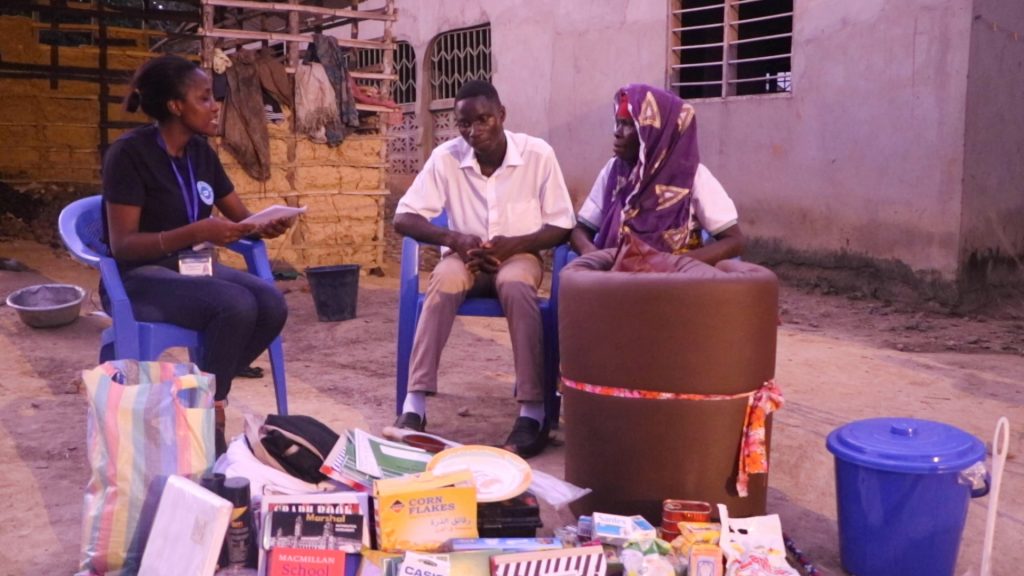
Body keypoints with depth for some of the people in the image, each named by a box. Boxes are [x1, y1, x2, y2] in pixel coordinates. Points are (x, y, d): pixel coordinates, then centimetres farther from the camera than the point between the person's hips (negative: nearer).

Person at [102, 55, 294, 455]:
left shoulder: (201, 152, 7)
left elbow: (242, 216, 15)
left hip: (195, 269, 7)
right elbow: (122, 245, -18)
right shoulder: (130, 153, -13)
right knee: (236, 305, -33)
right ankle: (209, 410, -13)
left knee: (272, 305, -22)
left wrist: (266, 225, -10)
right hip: (139, 279, -6)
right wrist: (197, 232, -29)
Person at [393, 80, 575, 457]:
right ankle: (415, 404, -33)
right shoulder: (445, 157, -9)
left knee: (515, 284, -37)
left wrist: (514, 244, -23)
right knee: (445, 279, -34)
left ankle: (533, 411, -35)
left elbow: (562, 227, -7)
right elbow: (403, 218, -8)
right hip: (465, 257, 1)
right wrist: (453, 238, -24)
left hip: (519, 255, -1)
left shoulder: (538, 154, -12)